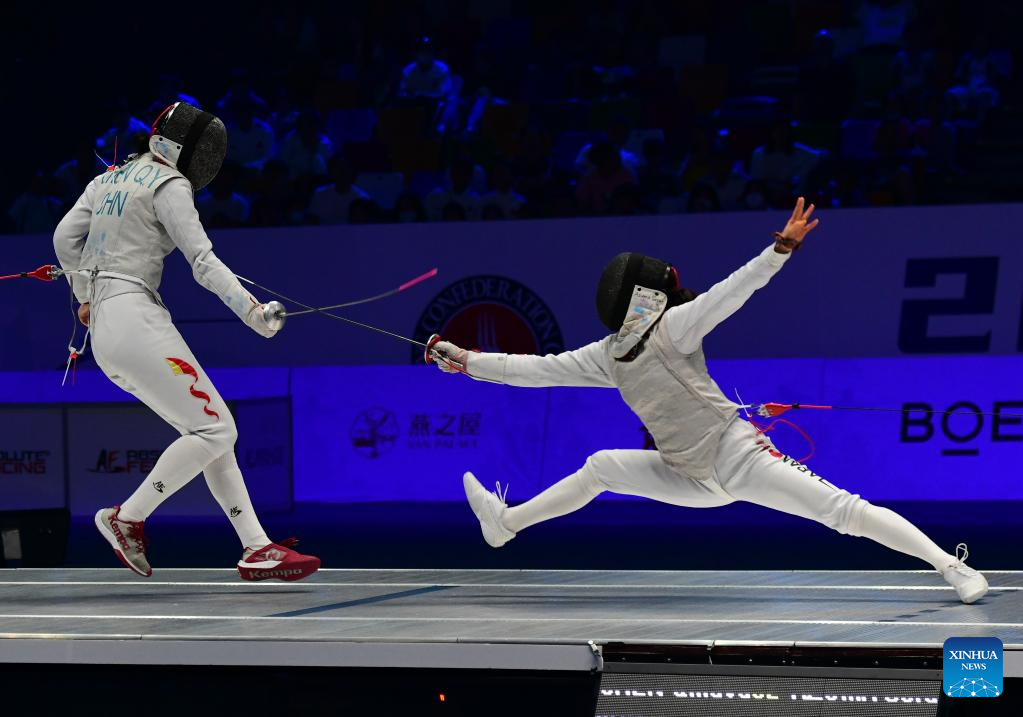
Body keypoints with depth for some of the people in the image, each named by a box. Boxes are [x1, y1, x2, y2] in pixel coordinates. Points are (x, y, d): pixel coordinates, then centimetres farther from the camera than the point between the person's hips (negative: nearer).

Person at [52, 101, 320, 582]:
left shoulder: (111, 178, 18)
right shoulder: (168, 185, -6)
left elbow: (66, 239, 19)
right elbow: (203, 262, -15)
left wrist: (85, 296, 34)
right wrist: (253, 312, -20)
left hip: (104, 327, 9)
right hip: (136, 320, -9)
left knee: (211, 431, 7)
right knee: (214, 430, -9)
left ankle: (257, 549, 1)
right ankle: (127, 519, -3)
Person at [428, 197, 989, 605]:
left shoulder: (671, 327, -9)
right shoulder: (606, 356, 8)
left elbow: (732, 291, -22)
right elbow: (535, 370, 11)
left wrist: (782, 247, -36)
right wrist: (467, 362, 9)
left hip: (740, 457, -7)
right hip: (694, 477, 7)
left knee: (841, 510, -16)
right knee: (600, 468, 15)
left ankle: (950, 566, -14)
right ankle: (506, 524, 29)